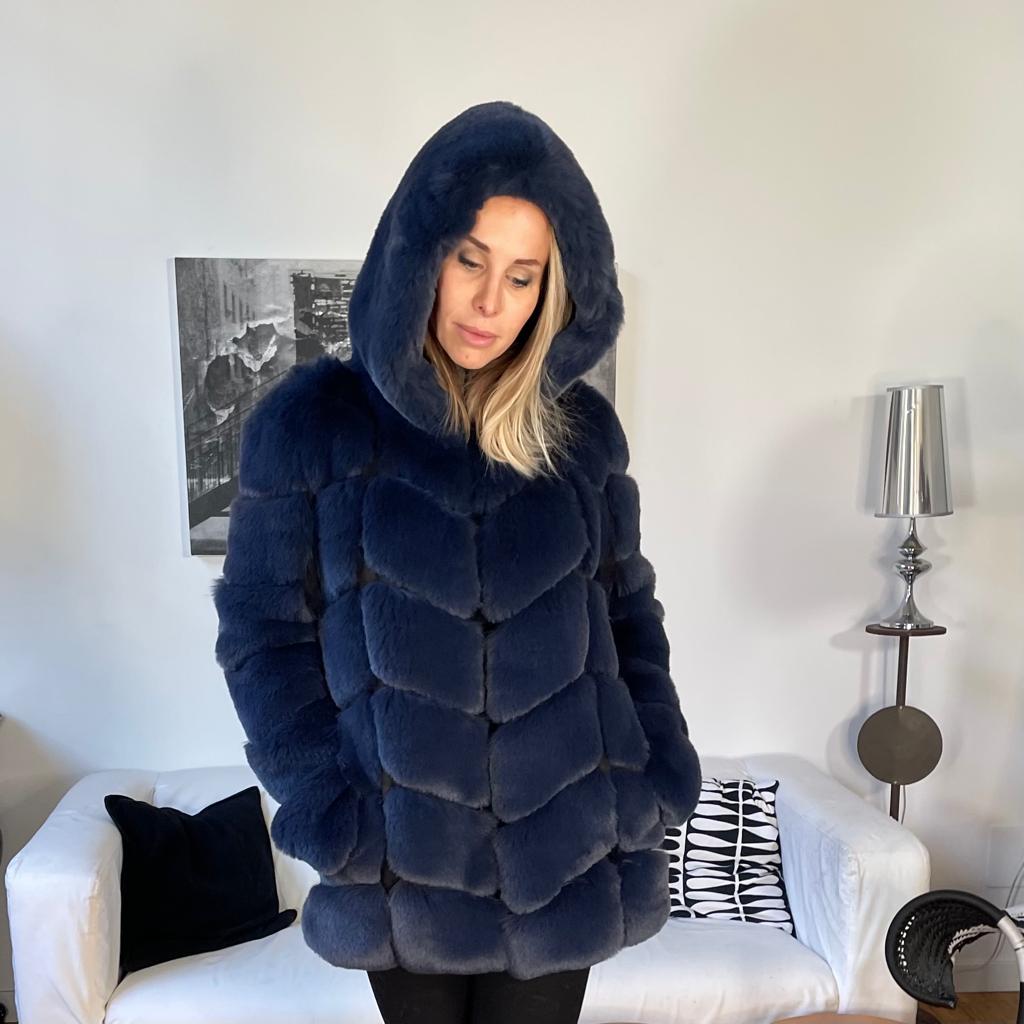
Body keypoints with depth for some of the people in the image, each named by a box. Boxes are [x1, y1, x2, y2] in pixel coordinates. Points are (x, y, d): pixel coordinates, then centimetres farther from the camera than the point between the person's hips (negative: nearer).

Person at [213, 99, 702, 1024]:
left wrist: (654, 769, -2)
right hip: (403, 855, -1)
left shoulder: (584, 429, -2)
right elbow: (263, 629, -5)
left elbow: (628, 612, 7)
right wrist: (324, 803, -11)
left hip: (564, 846, 2)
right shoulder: (310, 420, -9)